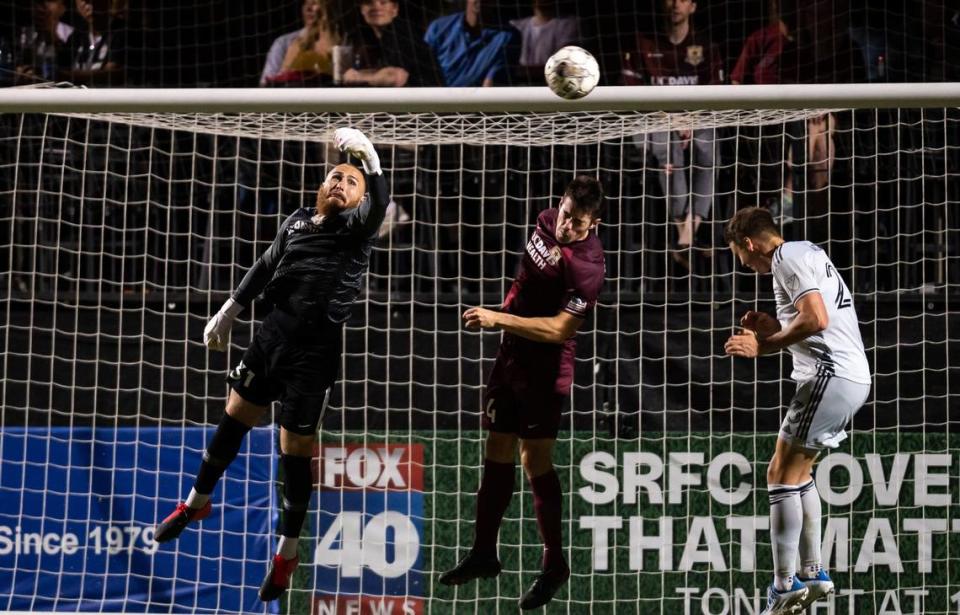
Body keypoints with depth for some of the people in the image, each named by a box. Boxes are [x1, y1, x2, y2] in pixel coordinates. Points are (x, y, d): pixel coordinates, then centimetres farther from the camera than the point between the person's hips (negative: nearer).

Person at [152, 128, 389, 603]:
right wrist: (227, 313, 26)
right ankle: (197, 502, 40)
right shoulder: (297, 220, 10)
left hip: (316, 348, -5)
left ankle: (288, 552, 14)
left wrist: (371, 160, -42)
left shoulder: (356, 227, -3)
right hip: (272, 332, 5)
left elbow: (378, 206, -26)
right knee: (234, 417, 17)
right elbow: (264, 268, 22)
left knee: (295, 449, 0)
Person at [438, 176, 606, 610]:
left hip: (546, 367, -8)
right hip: (511, 354, 8)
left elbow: (558, 329, -25)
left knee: (535, 460, -8)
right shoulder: (545, 223, 1)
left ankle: (555, 565, 4)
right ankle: (484, 554, 22)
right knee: (497, 451, 12)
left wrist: (499, 318, -27)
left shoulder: (587, 266, -23)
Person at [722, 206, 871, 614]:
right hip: (852, 375, 10)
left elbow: (816, 320, -22)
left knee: (782, 475, -8)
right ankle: (812, 573, 21)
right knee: (798, 472, 19)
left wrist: (764, 346, -13)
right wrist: (775, 329, 14)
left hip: (830, 375, -10)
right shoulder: (807, 254, 21)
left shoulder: (788, 258, -9)